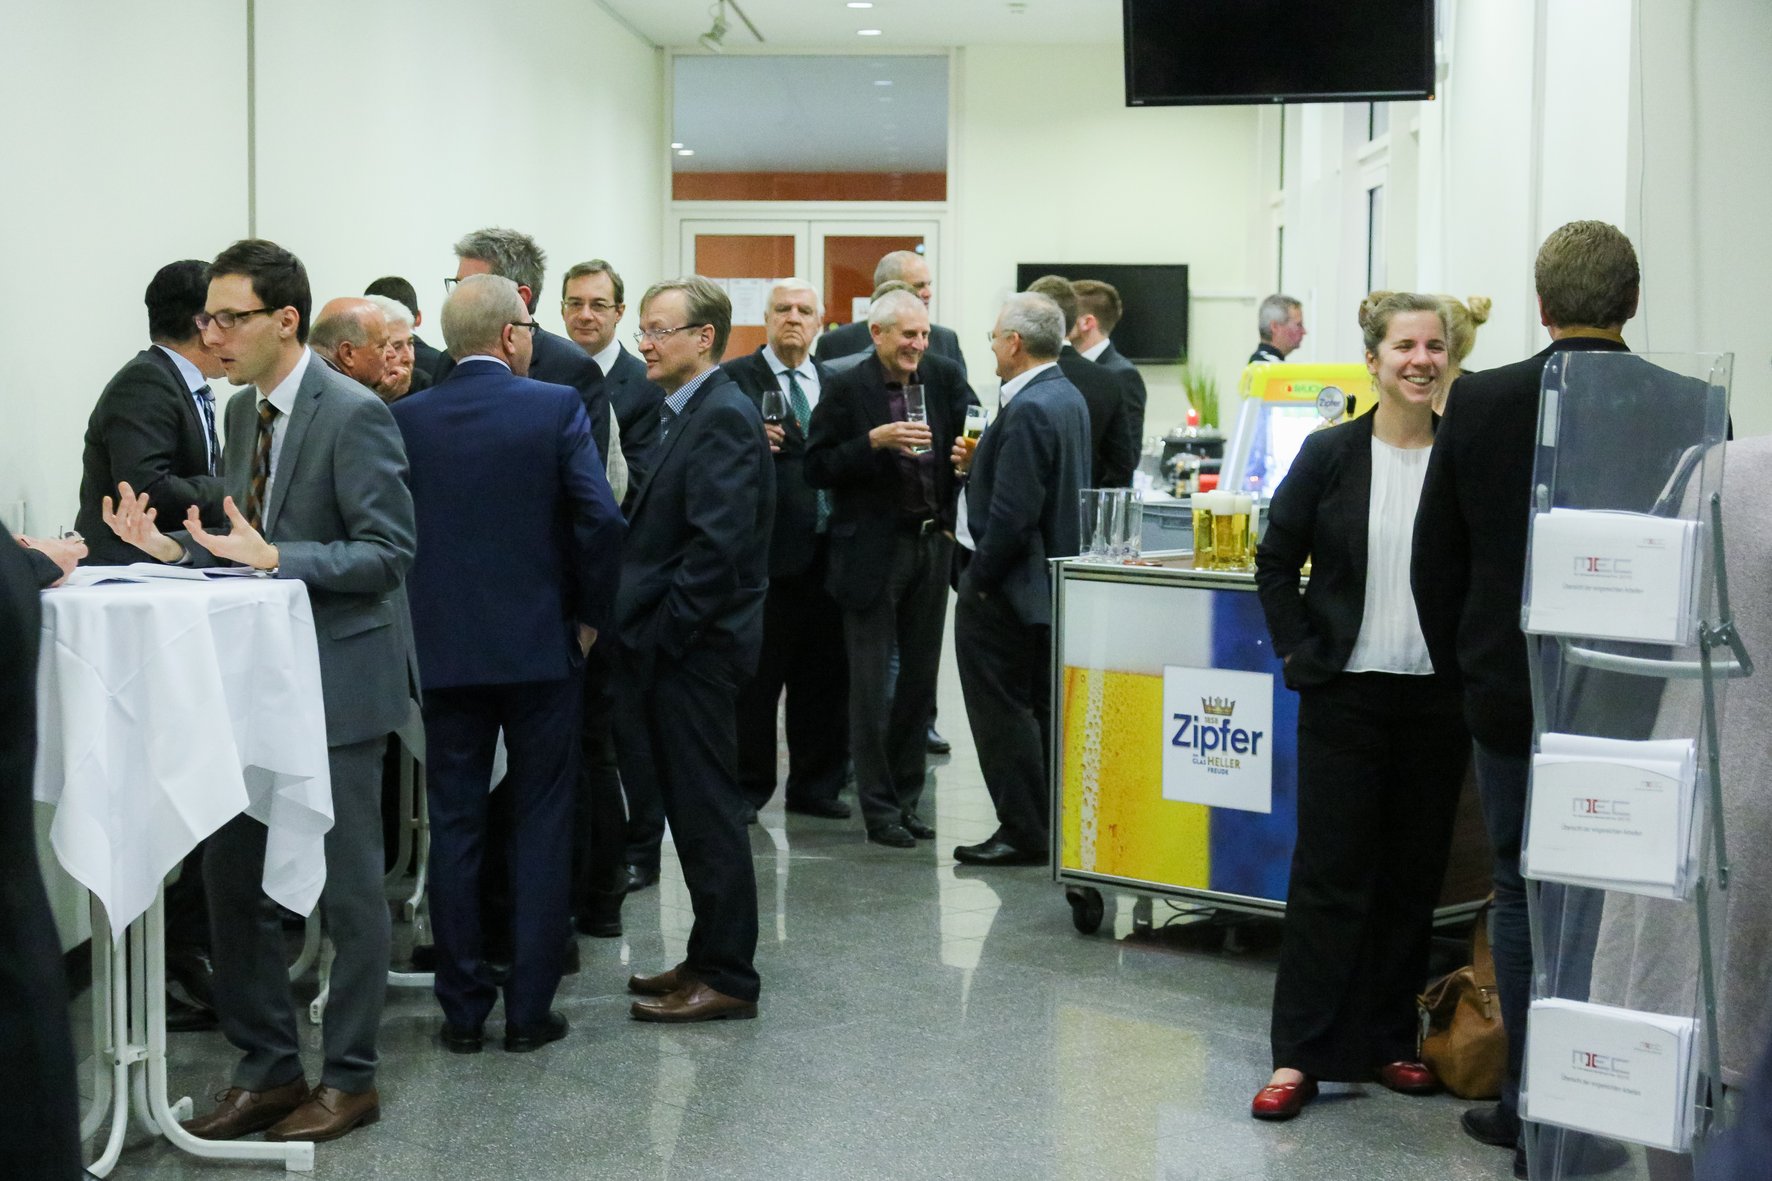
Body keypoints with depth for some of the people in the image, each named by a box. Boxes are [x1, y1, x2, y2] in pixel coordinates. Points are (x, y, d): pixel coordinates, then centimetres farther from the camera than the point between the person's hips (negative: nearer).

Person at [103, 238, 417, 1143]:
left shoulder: (353, 414, -15)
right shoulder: (243, 411, 11)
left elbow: (388, 552, -18)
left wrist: (275, 558, -27)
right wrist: (174, 547, -1)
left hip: (335, 679, -8)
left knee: (346, 888, 4)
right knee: (232, 873, 11)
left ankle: (350, 1078, 18)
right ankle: (267, 1069, 24)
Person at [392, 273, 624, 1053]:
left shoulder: (406, 420, -1)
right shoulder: (555, 407, -7)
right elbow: (600, 519, -14)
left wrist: (421, 616, 13)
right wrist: (592, 614, -1)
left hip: (444, 648, 2)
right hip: (542, 644, -2)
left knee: (454, 827, 9)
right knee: (541, 828, 7)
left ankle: (462, 1010, 14)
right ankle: (529, 1010, 10)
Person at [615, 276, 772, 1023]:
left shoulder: (723, 417, -15)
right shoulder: (684, 414, 16)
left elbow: (717, 542, -23)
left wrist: (662, 635, -18)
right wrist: (637, 633, 10)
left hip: (693, 649, -10)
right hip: (673, 649, 10)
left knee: (705, 808, -2)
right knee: (692, 805, 15)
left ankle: (726, 977, 7)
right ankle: (711, 958, 25)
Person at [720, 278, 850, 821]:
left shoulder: (833, 383, 16)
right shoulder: (737, 378, 1)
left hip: (825, 549, 5)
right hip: (767, 551, -5)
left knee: (824, 676, 9)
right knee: (756, 676, 1)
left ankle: (815, 786, 20)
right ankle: (747, 788, 11)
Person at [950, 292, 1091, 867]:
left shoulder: (1029, 410, -21)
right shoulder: (1069, 398, 10)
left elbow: (1013, 512, -25)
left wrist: (980, 577, -17)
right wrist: (979, 463, 10)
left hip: (1009, 584, -10)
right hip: (1054, 577, 10)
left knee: (1002, 709, -1)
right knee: (1044, 706, 16)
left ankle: (1024, 831, 4)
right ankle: (1055, 824, 23)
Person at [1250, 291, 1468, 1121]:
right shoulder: (1331, 455, -2)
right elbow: (1275, 563, 4)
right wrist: (1302, 654, -3)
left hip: (1439, 700, 2)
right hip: (1345, 695, -2)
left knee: (1414, 875, 10)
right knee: (1329, 873, 0)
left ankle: (1386, 1042, 23)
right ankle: (1300, 1055, 5)